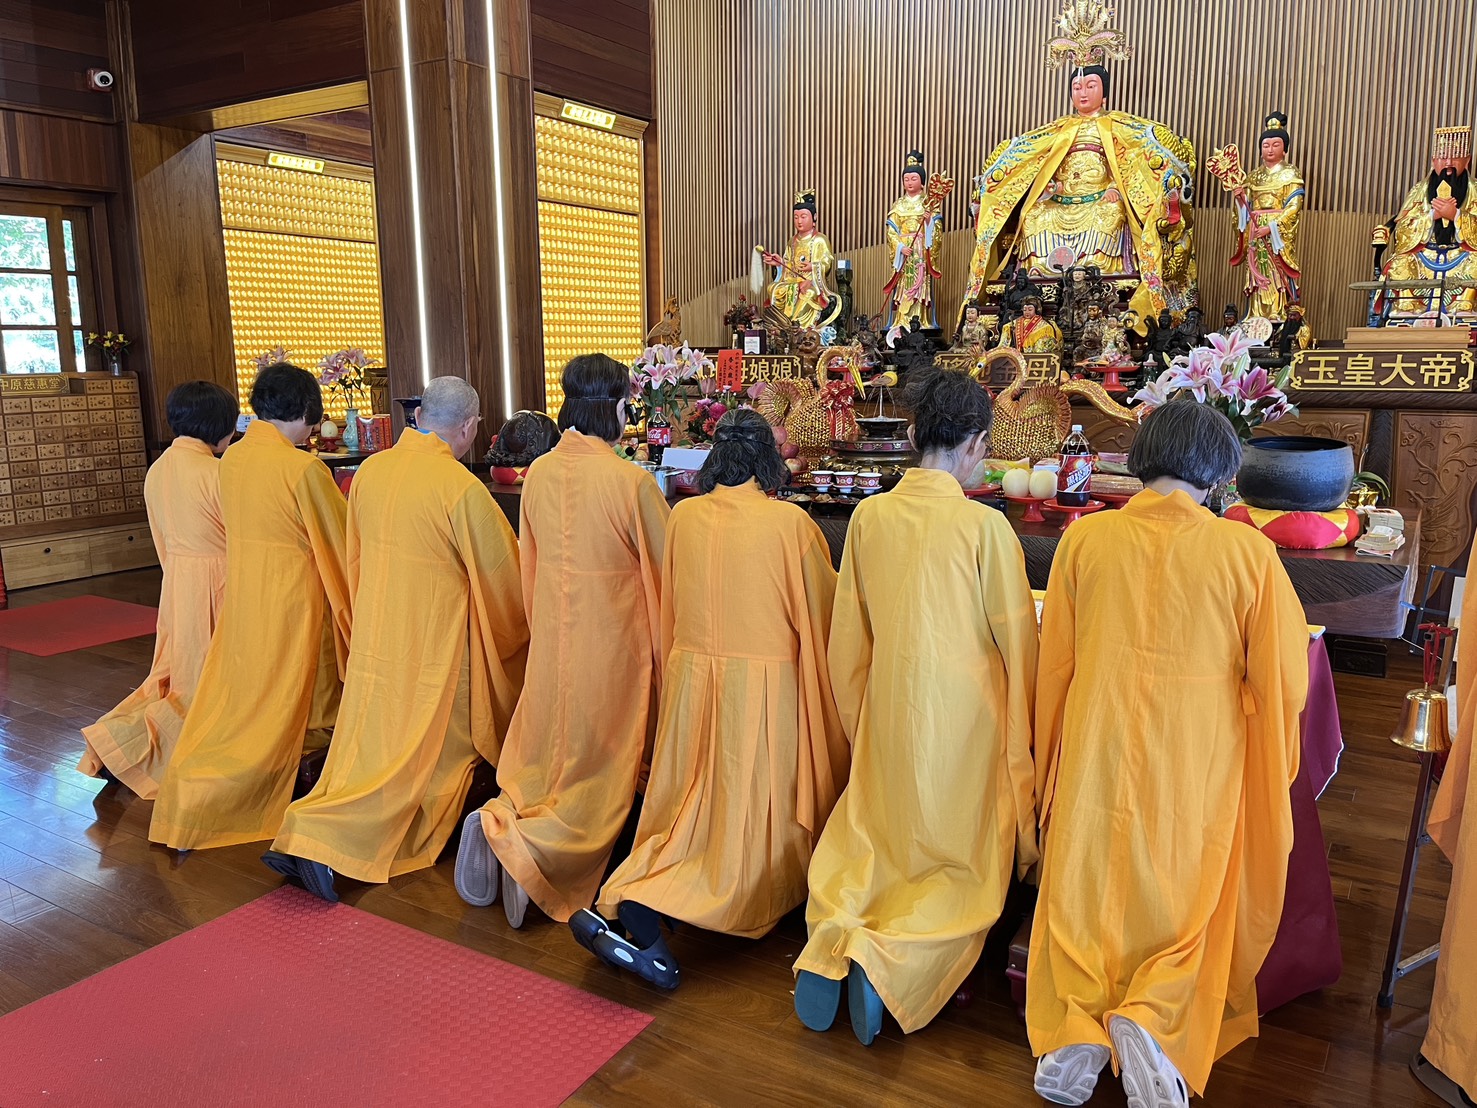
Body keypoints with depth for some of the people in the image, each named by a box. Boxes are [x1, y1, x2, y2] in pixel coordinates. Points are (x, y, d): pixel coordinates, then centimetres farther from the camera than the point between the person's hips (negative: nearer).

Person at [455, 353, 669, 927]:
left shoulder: (538, 473, -3)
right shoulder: (633, 482, -19)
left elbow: (529, 562, 10)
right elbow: (667, 571, -8)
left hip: (552, 642, 5)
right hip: (612, 644, -5)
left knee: (543, 758, 20)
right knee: (600, 771, 10)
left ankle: (500, 819, -4)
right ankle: (519, 844, -8)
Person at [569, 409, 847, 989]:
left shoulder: (683, 517, 0)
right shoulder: (790, 523, -11)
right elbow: (823, 605, 1)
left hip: (693, 675, 4)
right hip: (765, 685, -4)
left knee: (693, 807, 13)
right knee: (754, 805, 9)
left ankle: (629, 904, -4)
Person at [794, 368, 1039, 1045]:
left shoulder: (868, 516, -4)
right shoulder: (985, 526, -16)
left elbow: (848, 639, 5)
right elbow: (1019, 644, -8)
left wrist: (857, 724, 18)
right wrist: (1025, 729, 11)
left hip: (889, 710, 4)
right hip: (966, 716, -3)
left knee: (869, 837, 22)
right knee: (964, 864, 14)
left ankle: (832, 933, -5)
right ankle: (886, 959, -9)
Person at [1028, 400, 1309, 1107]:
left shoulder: (1084, 539, -6)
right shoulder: (1247, 551, -11)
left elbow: (1053, 665, 2)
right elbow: (1284, 683, -6)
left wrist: (1049, 770, 17)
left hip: (1096, 758, 1)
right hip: (1194, 771, -1)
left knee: (1084, 898, 15)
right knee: (1183, 907, 17)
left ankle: (1074, 1029, -3)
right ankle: (1150, 1018, -6)